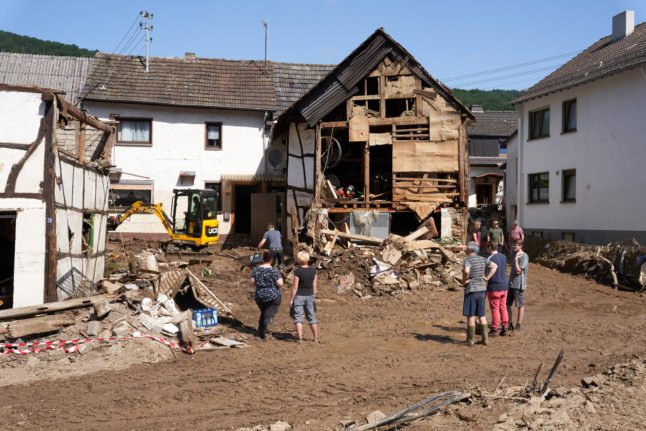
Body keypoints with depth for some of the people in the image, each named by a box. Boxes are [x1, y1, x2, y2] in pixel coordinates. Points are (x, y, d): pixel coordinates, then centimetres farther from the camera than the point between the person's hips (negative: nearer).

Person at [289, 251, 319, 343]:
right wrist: (314, 296, 15)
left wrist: (291, 299, -6)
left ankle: (300, 338, -3)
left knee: (298, 318, 3)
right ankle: (316, 337, 20)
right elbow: (314, 285, 3)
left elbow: (295, 287, -13)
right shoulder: (313, 270, -3)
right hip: (310, 296, 4)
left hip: (299, 296, -4)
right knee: (312, 317, 14)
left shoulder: (297, 271, -16)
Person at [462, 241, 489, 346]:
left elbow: (466, 271, -30)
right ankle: (485, 339, 14)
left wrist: (464, 280, -12)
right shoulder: (482, 259, 6)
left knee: (470, 315, 3)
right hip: (482, 289, 6)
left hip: (471, 289, -6)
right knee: (482, 315, 13)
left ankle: (471, 339, 8)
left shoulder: (468, 259, -13)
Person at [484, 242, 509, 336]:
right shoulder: (503, 256, 8)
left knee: (495, 309, 2)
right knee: (503, 308, 12)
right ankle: (504, 328, 16)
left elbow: (494, 266, -37)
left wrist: (487, 278, -36)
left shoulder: (489, 259, -16)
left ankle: (494, 329, 9)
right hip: (504, 286, 7)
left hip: (494, 287, -7)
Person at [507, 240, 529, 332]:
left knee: (520, 305, 3)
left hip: (519, 285, -8)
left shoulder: (524, 257, -14)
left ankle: (518, 325, 10)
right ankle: (510, 324, 19)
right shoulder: (514, 253, 9)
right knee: (507, 304, 9)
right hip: (511, 284, 8)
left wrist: (516, 259, -20)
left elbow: (518, 271, -19)